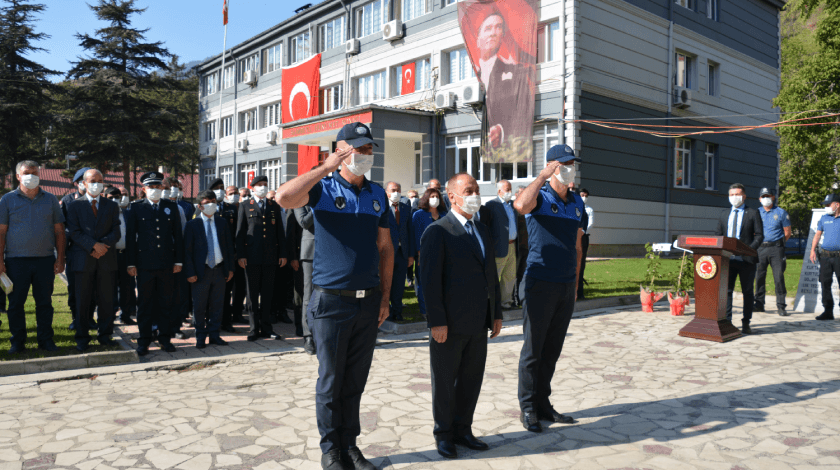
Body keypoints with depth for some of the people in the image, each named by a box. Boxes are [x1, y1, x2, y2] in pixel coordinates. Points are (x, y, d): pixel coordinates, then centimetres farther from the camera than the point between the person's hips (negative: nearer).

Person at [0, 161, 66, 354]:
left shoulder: (50, 200, 8)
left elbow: (59, 231, 7)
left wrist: (60, 258, 0)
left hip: (45, 260, 1)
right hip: (16, 260, -1)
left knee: (44, 302, 6)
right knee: (15, 303, 5)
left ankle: (45, 340, 15)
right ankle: (17, 341, 16)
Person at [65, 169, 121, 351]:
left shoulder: (112, 205, 13)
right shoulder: (74, 206, 7)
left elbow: (116, 233, 5)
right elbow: (74, 232, -4)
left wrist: (104, 245, -13)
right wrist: (94, 245, -16)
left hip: (107, 260, 2)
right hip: (83, 260, -1)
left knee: (106, 300, 4)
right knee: (82, 301, 2)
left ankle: (105, 335, 15)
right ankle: (82, 339, 12)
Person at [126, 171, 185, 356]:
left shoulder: (171, 207, 10)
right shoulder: (136, 207, 5)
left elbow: (178, 235, 9)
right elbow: (130, 236, 3)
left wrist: (179, 261, 3)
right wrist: (131, 263, -3)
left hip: (167, 263, 2)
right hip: (145, 263, -1)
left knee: (166, 302, 7)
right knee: (145, 303, 4)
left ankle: (165, 338, 17)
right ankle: (144, 341, 13)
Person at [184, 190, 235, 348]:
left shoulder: (222, 223, 9)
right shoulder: (192, 224, -1)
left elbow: (229, 246, 12)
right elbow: (187, 250, -3)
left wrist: (230, 268, 6)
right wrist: (190, 273, -9)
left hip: (219, 270, 3)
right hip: (201, 271, -3)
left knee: (217, 305, 8)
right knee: (199, 307, 4)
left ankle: (214, 335, 19)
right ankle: (200, 337, 16)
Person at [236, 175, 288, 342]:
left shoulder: (274, 206, 13)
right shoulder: (245, 206, 7)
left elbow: (280, 232, 12)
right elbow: (240, 232, 2)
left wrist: (282, 253, 5)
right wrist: (240, 255, -5)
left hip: (270, 257, 2)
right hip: (252, 257, -2)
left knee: (267, 294, 7)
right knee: (252, 294, 3)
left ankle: (266, 328, 15)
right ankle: (254, 328, 12)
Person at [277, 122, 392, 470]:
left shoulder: (377, 194, 10)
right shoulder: (323, 187, -4)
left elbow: (385, 247, 12)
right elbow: (284, 197, -25)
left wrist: (384, 297, 8)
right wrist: (326, 167, -20)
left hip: (368, 302, 4)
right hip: (331, 300, -4)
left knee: (356, 381, 13)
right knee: (330, 380, 7)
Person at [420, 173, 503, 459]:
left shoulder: (482, 230, 14)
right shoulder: (437, 232, -10)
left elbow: (491, 274, 16)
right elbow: (430, 280, -14)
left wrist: (496, 314, 13)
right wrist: (437, 322, -17)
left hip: (478, 324, 7)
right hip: (450, 326, -6)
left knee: (471, 380, 14)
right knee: (445, 382, 9)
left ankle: (463, 430, 30)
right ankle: (444, 435, 25)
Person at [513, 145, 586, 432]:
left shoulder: (577, 203, 13)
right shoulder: (540, 196, -6)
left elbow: (577, 245, 18)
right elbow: (521, 205, -32)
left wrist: (575, 285, 15)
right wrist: (542, 177, -22)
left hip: (566, 286, 6)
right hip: (540, 284, -6)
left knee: (553, 350, 13)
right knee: (533, 350, 2)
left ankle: (543, 403, 25)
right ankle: (528, 408, 13)